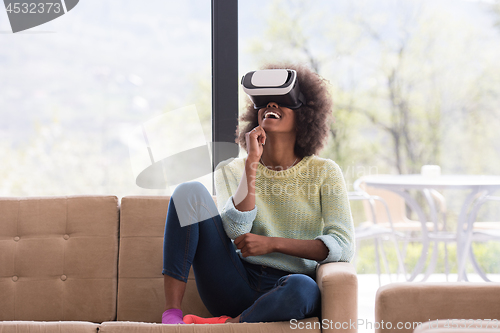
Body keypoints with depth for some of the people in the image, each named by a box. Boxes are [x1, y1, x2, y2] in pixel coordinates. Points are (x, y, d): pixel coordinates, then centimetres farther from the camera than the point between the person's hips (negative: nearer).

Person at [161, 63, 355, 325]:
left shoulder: (324, 173, 6)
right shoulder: (232, 170, 11)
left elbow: (344, 246, -6)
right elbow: (236, 231, -8)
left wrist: (272, 243, -13)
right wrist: (252, 162, -13)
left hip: (281, 293, -2)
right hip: (235, 287, 2)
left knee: (302, 287, -41)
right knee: (190, 192, -16)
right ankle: (172, 312, -22)